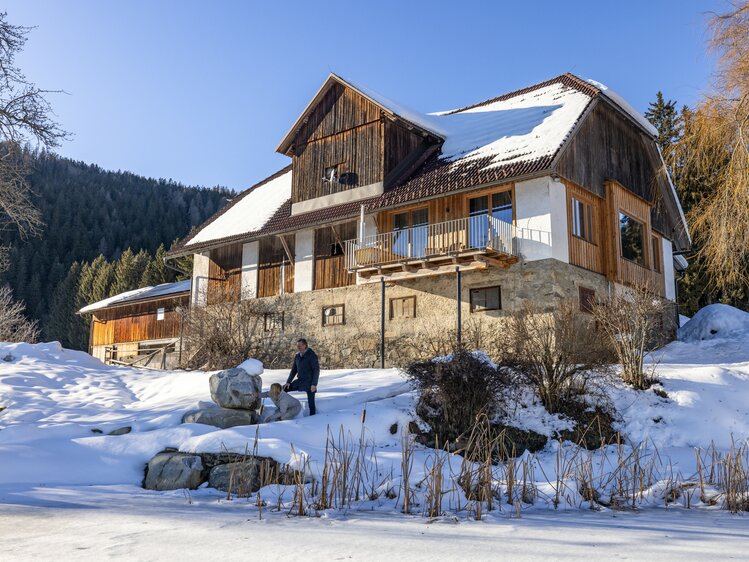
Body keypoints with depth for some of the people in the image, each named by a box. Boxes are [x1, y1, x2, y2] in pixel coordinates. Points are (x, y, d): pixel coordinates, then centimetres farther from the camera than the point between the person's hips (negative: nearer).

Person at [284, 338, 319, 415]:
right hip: (299, 381, 7)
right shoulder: (297, 356, 7)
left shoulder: (311, 355, -12)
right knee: (283, 389, 0)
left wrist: (314, 384, -20)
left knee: (311, 402, -6)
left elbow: (316, 370, -14)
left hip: (309, 382, -7)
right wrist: (288, 382, 5)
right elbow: (294, 370, 14)